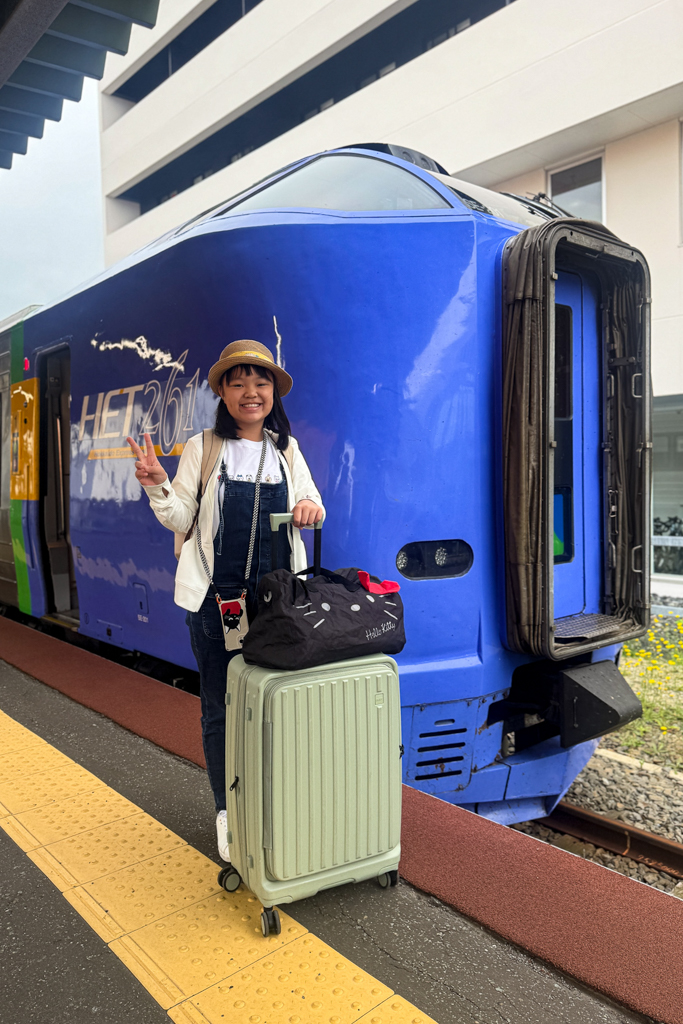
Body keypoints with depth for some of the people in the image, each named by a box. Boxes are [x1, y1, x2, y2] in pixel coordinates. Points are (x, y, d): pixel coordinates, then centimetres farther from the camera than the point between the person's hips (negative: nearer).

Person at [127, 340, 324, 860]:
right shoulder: (203, 448, 2)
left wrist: (310, 507, -11)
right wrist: (158, 485, -15)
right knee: (221, 706, 8)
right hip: (217, 595, -2)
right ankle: (227, 810, 27)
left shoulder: (286, 448, 10)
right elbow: (182, 519, 3)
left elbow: (309, 503, 12)